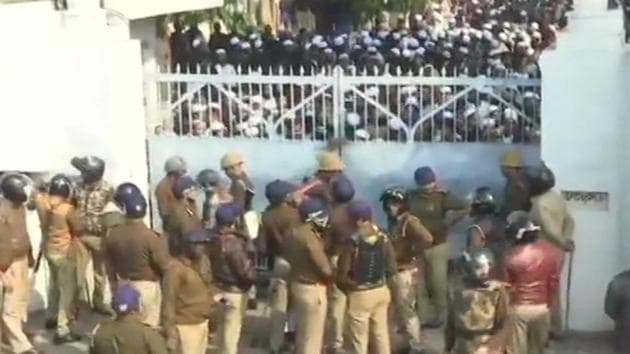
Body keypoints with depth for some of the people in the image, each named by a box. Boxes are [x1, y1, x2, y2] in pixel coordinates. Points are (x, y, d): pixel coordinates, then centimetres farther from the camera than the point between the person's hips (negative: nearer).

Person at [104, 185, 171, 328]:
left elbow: (110, 263, 4)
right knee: (148, 326, 7)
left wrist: (115, 282, 19)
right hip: (147, 285, -5)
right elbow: (165, 265, -19)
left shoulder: (113, 235, -8)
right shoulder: (150, 236, -24)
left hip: (123, 285, 5)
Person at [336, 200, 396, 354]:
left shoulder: (352, 243, -20)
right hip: (381, 291, 6)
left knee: (359, 339, 8)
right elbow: (392, 269, 1)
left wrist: (353, 286, 1)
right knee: (381, 334, 18)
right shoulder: (383, 238, -4)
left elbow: (342, 277, -18)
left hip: (360, 295, -5)